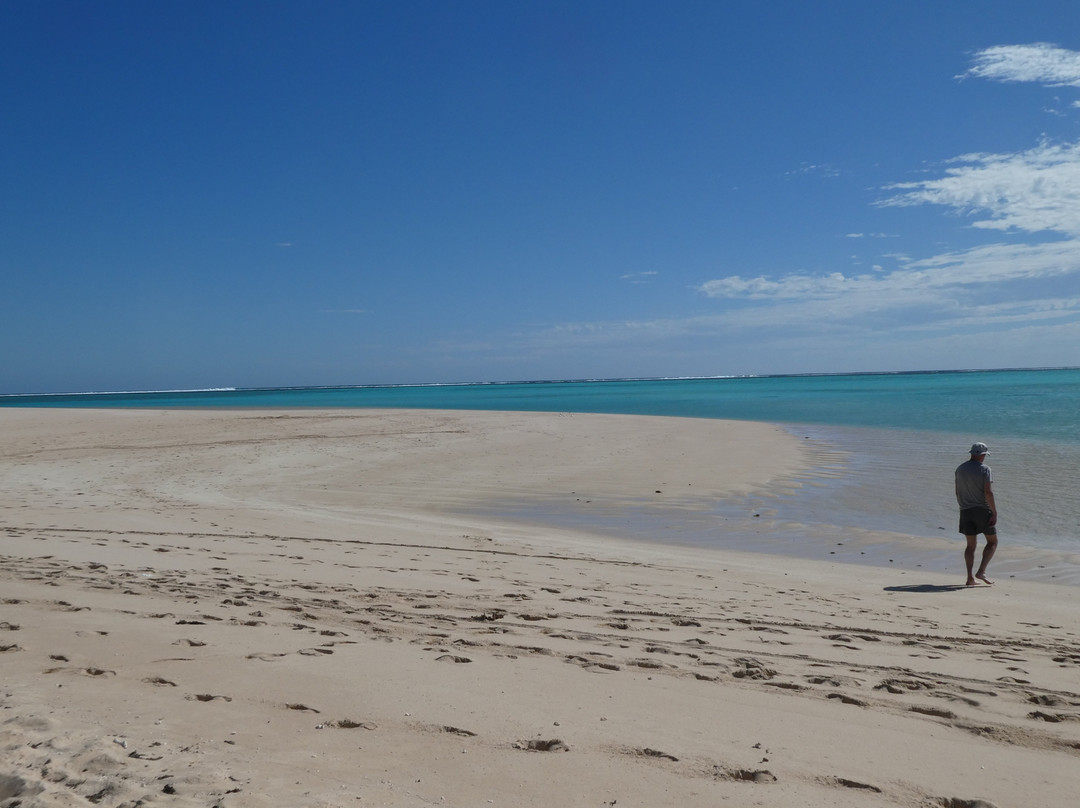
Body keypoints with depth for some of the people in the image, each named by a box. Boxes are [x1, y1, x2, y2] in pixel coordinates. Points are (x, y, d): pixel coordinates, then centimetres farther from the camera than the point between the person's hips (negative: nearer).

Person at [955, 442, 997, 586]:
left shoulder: (960, 469, 8)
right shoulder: (984, 469, -9)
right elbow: (988, 492, -17)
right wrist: (994, 512, -14)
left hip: (966, 511, 5)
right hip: (983, 510, -5)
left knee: (971, 545, 10)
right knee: (992, 542, 10)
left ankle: (970, 576, 0)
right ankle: (981, 571, -4)